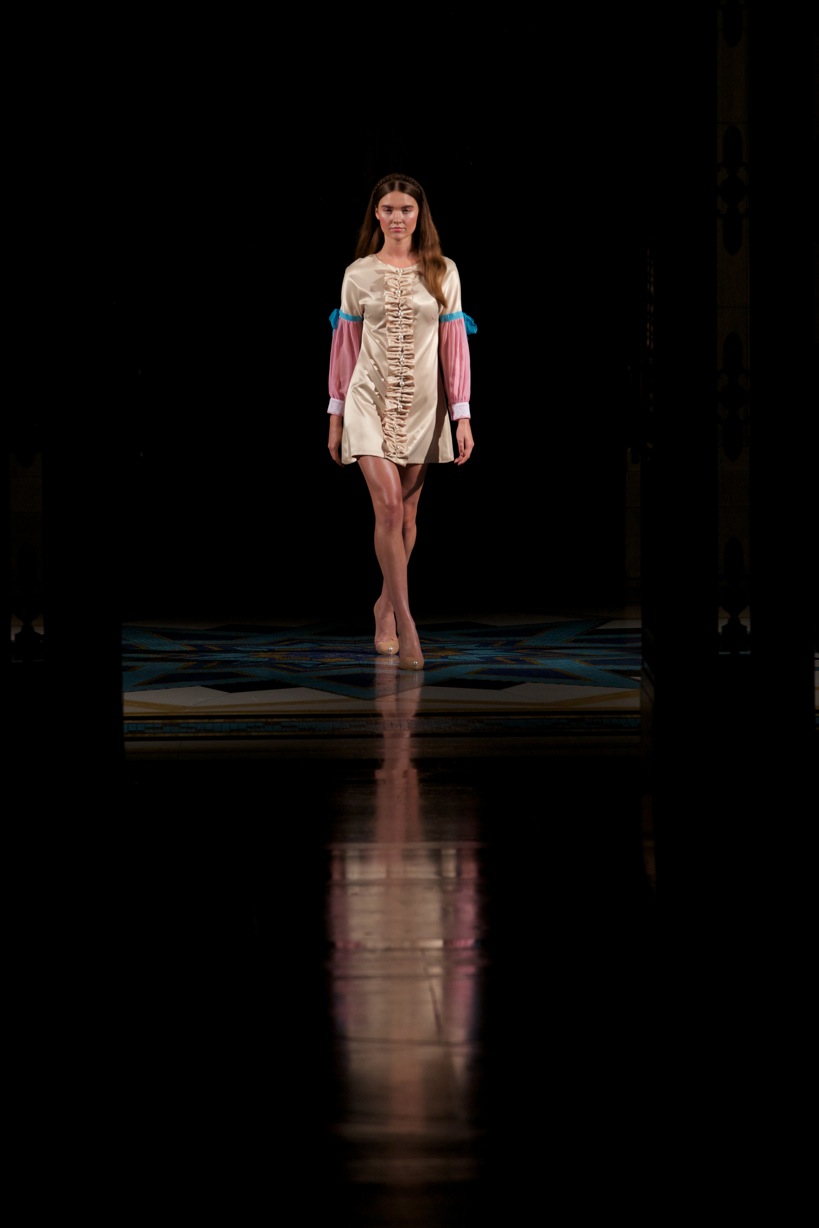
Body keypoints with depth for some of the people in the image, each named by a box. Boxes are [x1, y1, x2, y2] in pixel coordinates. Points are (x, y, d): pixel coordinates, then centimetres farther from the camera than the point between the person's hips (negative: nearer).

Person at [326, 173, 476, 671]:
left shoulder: (442, 273, 3)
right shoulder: (359, 274, 3)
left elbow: (454, 343, 2)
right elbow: (346, 344, 7)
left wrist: (462, 415, -2)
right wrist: (336, 416, 8)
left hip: (422, 405, 2)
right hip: (371, 401, -1)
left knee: (407, 512, 9)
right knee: (388, 506, -14)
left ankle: (387, 605, 28)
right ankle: (406, 625, -17)